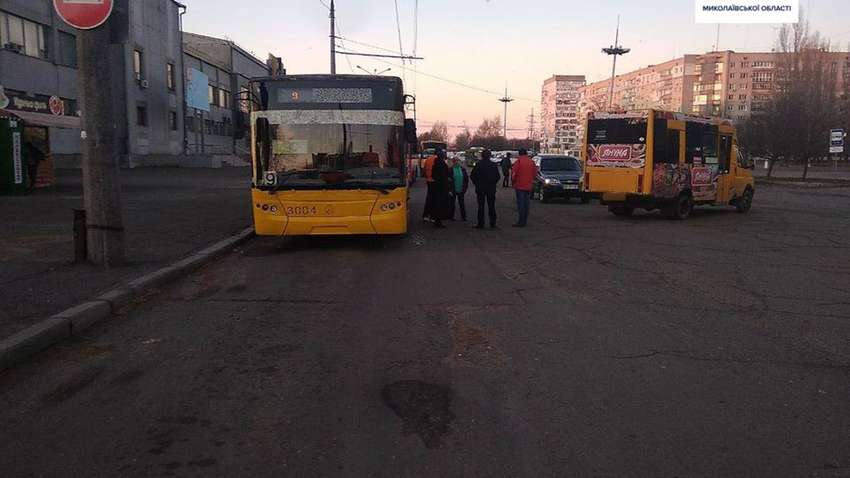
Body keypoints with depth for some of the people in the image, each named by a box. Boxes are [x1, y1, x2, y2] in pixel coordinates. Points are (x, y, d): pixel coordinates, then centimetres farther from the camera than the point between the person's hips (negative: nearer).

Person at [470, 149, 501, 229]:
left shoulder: (478, 164, -7)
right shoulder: (494, 165, -1)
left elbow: (472, 176, -6)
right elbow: (498, 176, 3)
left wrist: (476, 183, 7)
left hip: (480, 188, -2)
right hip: (491, 188, 2)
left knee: (481, 206, 2)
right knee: (491, 206, 8)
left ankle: (480, 224, 1)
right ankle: (493, 223, 9)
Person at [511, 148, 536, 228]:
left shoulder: (519, 161, -9)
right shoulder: (531, 162, 6)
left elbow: (513, 173, -12)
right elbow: (535, 173, 9)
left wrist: (513, 180, 6)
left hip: (520, 185, -5)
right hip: (529, 186, 5)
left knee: (521, 204, -4)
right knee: (527, 203, 11)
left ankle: (521, 222, -6)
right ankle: (525, 221, 14)